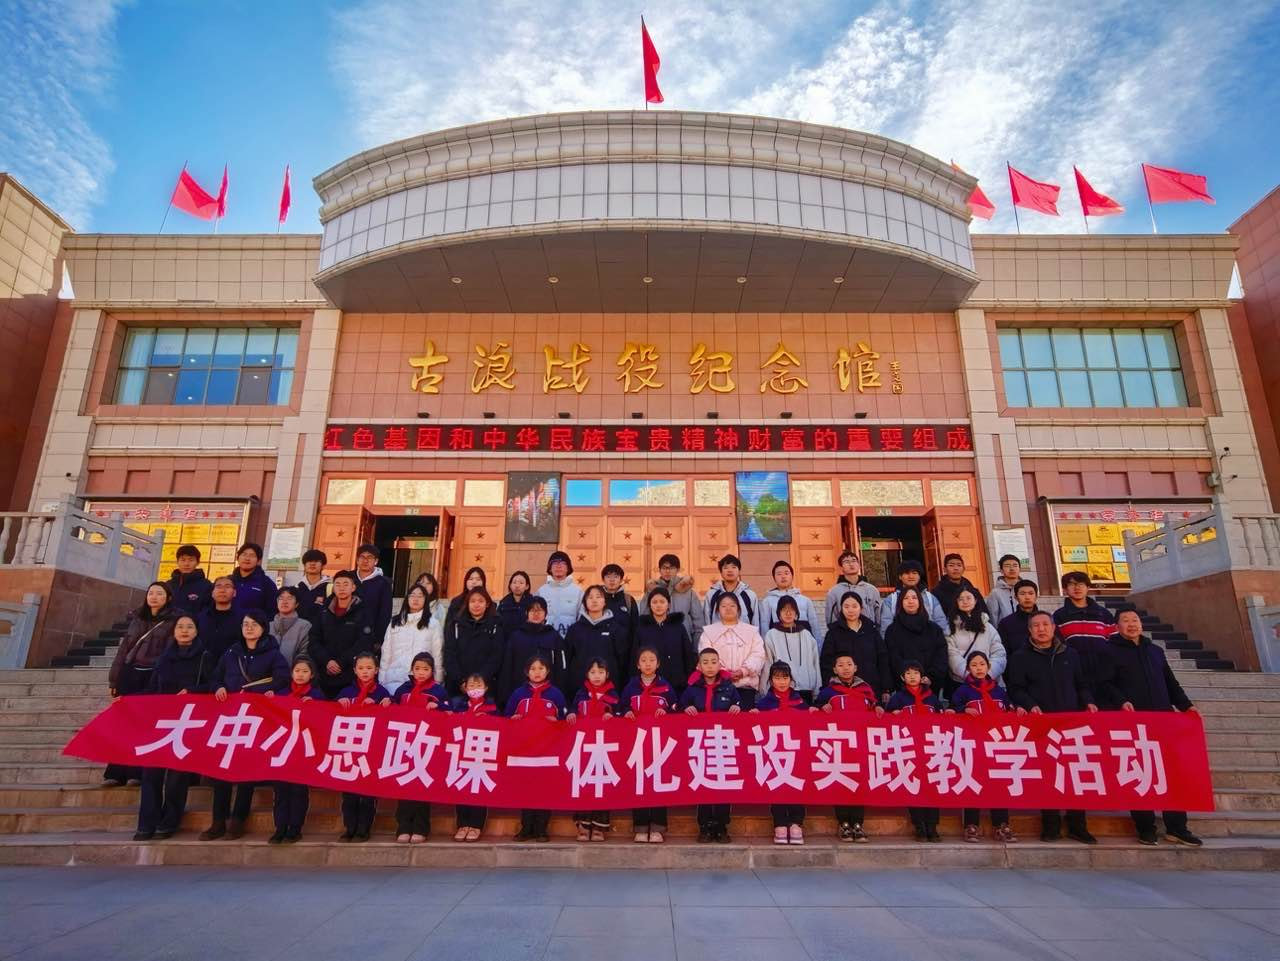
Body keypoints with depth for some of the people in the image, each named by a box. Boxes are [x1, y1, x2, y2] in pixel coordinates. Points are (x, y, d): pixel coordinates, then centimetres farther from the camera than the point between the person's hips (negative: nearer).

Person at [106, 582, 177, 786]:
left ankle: (138, 772, 2)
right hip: (129, 675, 5)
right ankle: (116, 772, 9)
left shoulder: (173, 621, 0)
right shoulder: (137, 619, 17)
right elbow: (123, 649, 17)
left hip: (154, 677, -5)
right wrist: (114, 679, 11)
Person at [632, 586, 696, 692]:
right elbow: (634, 657, 5)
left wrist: (690, 682, -1)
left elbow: (689, 656, 5)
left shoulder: (679, 626, 5)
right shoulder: (642, 627, 5)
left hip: (677, 686, 0)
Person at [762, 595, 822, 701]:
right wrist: (765, 692, -1)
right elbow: (767, 665, 1)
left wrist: (816, 691, 10)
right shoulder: (771, 635, 0)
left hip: (805, 690, 3)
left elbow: (814, 663, 11)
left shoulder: (806, 635, 9)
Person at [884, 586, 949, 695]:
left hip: (932, 685, 2)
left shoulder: (933, 628, 13)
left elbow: (941, 656, 3)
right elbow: (894, 659, -3)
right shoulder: (893, 630, 6)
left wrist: (931, 677, -11)